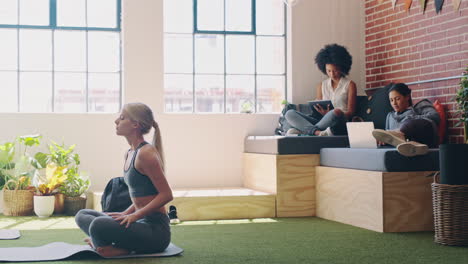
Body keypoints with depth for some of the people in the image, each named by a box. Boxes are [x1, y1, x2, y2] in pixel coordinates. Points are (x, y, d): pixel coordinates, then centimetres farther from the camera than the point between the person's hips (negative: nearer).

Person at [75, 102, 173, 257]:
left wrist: (135, 215, -19)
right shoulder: (129, 154, 14)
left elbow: (166, 194, -18)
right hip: (142, 223, 10)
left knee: (98, 225, -32)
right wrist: (125, 214, 9)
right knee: (82, 216, 12)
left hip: (156, 229, -10)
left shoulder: (146, 153, -15)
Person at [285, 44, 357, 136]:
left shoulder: (350, 85, 10)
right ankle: (318, 132, -39)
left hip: (340, 124, -4)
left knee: (337, 112, -40)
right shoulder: (321, 86, 21)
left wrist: (328, 114, -15)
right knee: (290, 113, -16)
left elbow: (350, 112, 3)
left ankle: (304, 131, -31)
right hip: (322, 120, 4)